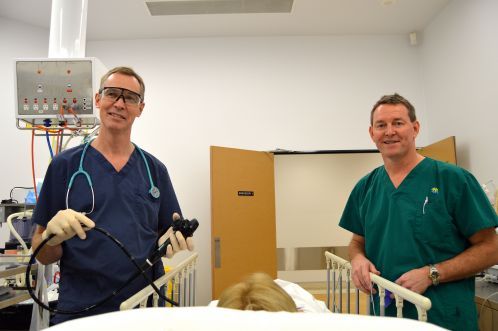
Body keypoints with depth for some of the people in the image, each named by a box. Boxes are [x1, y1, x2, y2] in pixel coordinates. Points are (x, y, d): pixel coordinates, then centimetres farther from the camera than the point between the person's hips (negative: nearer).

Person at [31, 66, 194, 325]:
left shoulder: (155, 169, 3)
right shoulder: (65, 165, -3)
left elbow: (166, 238, 7)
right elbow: (42, 254, -1)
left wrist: (173, 240, -14)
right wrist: (53, 235, -22)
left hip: (145, 306, 2)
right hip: (79, 310, -2)